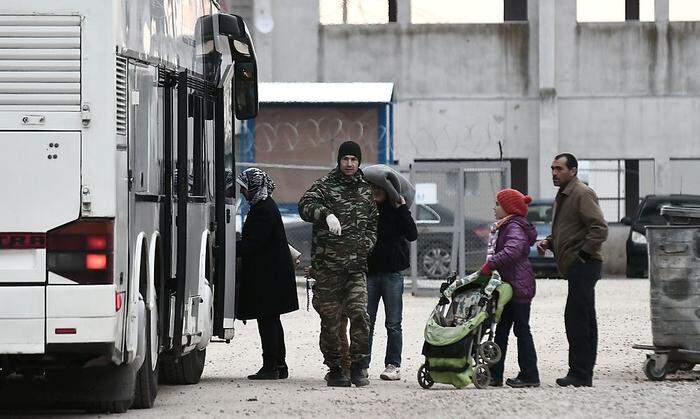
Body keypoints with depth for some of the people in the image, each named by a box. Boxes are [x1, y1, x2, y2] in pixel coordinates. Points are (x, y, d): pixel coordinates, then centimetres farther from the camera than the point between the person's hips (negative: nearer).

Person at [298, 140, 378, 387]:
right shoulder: (326, 185, 2)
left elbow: (372, 223, 27)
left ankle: (357, 366, -4)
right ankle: (334, 369, 9)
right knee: (331, 319, 0)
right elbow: (306, 205, -16)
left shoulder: (365, 190, 16)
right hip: (328, 265, -3)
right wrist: (327, 213, -35)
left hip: (356, 265, 3)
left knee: (359, 312, -12)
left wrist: (367, 243, 8)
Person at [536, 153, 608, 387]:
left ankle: (580, 374, -13)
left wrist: (583, 254, -18)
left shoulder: (582, 194, -10)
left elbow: (600, 229, -18)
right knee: (585, 321, 11)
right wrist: (549, 242, 14)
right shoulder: (563, 196, 22)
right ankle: (583, 374, 14)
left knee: (576, 318, -13)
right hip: (575, 267, 11)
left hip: (583, 265, -11)